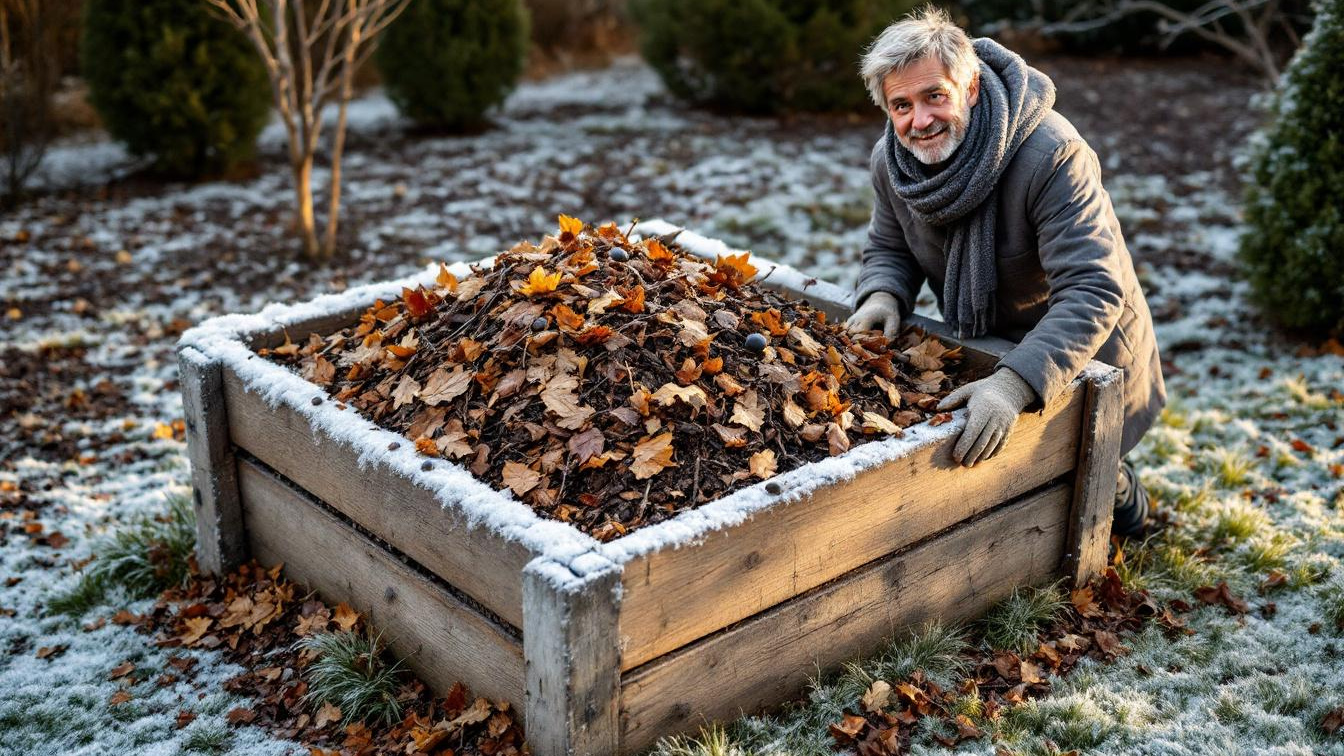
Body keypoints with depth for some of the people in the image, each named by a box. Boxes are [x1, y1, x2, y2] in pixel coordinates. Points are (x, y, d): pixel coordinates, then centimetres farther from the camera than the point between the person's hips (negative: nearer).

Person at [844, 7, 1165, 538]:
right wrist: (883, 296, -22)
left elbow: (1091, 292, -41)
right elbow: (889, 250, 3)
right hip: (981, 353, 6)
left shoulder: (1051, 155, -35)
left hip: (1081, 357, -5)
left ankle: (1121, 498, 37)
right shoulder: (890, 160, -14)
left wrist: (1013, 384, -55)